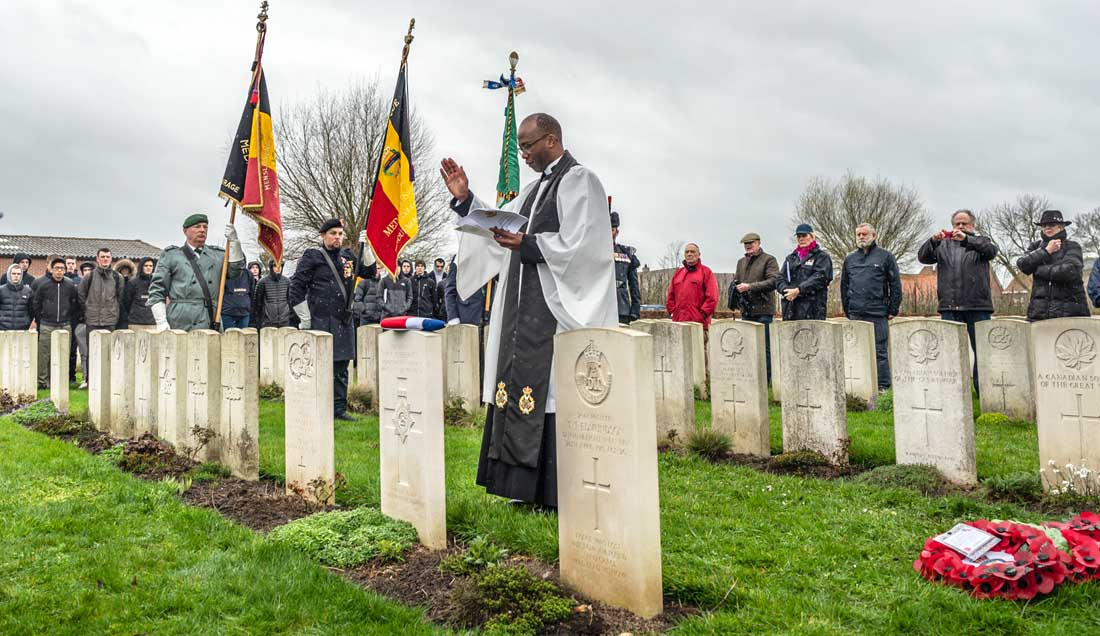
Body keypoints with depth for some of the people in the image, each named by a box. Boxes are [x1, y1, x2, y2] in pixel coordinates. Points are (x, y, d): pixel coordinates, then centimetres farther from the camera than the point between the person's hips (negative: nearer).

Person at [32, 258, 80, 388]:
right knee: (44, 355, -1)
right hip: (46, 326, -1)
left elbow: (77, 303, 15)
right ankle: (42, 381, 6)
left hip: (65, 326, 1)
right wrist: (39, 319, 6)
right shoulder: (43, 284, 1)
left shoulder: (70, 285, 4)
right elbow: (35, 303, 8)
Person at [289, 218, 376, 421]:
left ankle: (339, 408, 19)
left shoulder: (347, 256, 13)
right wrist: (305, 320, -8)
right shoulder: (312, 256, -3)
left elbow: (369, 272, 15)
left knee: (341, 366, 11)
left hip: (344, 321, 6)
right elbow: (296, 286, -6)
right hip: (320, 321, -6)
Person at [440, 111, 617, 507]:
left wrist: (526, 244, -18)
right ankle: (533, 486, 15)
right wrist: (466, 199, 11)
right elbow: (499, 225, 21)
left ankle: (561, 493, 1)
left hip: (559, 310, -9)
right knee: (526, 389, 8)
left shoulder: (579, 181, -6)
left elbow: (578, 245, -16)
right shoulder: (536, 188, 21)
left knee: (554, 395, -8)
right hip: (527, 311, 9)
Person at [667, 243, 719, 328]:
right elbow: (670, 296, 21)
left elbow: (712, 297, -5)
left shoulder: (706, 272, 4)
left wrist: (702, 313, -11)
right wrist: (672, 311, 8)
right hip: (678, 321, 5)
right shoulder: (678, 273, 20)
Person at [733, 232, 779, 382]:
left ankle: (765, 381, 1)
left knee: (764, 347, -3)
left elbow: (773, 281, -14)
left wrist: (749, 287, -18)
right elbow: (735, 281, 26)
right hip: (746, 311, 7)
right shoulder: (741, 262, 18)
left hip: (763, 310, -7)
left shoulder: (769, 260, -3)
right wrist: (736, 287, 1)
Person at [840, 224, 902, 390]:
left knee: (880, 351, -1)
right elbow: (844, 286, 19)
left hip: (878, 314, -4)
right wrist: (847, 310, 12)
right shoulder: (850, 259, 16)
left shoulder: (885, 256, 4)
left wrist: (893, 310, -2)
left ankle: (882, 386, 5)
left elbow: (895, 284, 2)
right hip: (855, 314, 4)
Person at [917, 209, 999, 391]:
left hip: (978, 307, -1)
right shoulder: (943, 245, 18)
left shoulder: (980, 241, 13)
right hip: (950, 307, 2)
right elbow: (923, 257, 4)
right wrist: (933, 241, -16)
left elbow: (991, 250, -9)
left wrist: (966, 239, -24)